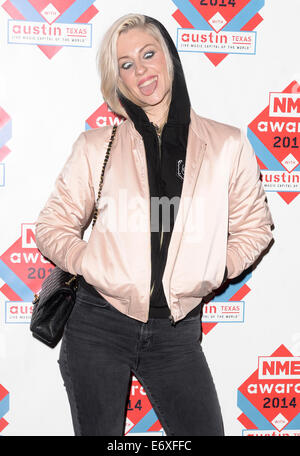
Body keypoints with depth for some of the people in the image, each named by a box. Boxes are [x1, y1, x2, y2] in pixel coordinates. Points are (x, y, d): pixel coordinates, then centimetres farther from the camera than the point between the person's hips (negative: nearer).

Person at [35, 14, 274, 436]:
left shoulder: (227, 144, 3)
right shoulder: (96, 147, 2)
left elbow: (254, 225, 12)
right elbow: (53, 226, 6)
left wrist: (215, 269, -1)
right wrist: (92, 264, -10)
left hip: (177, 330, 1)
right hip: (100, 323, 0)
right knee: (98, 433, 12)